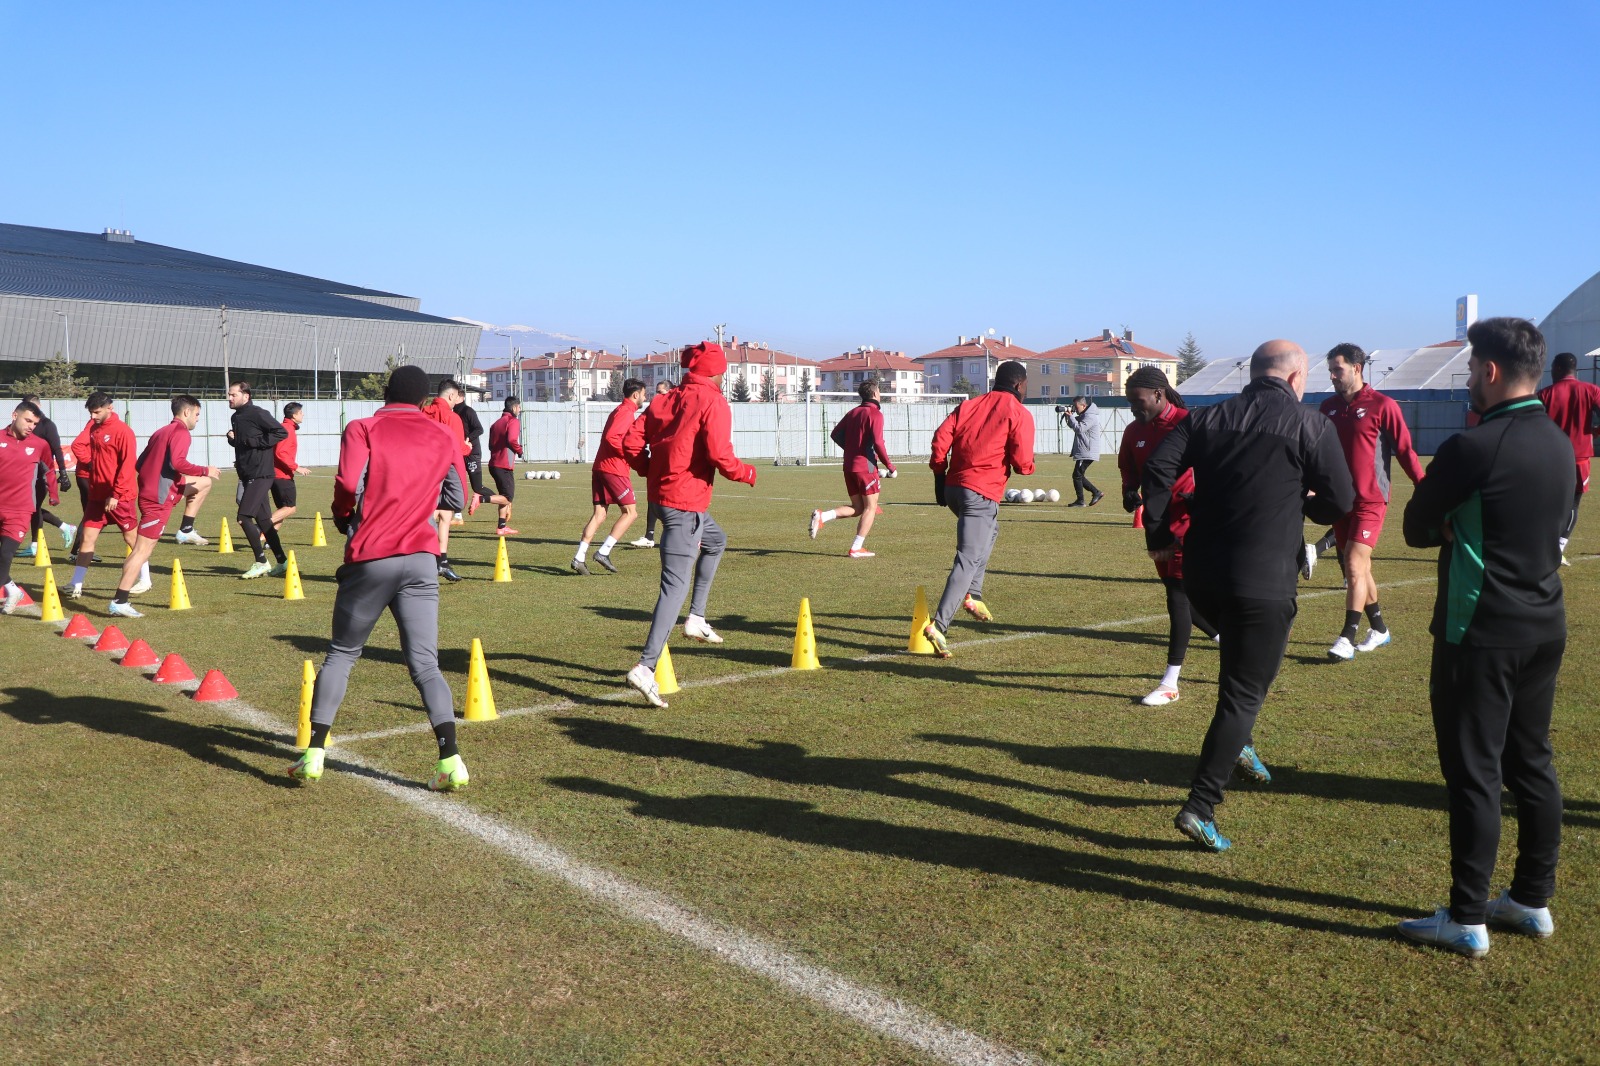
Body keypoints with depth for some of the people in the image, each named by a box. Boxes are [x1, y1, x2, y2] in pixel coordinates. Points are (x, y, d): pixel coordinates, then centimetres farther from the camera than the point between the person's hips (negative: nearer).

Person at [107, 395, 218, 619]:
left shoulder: (161, 432, 18)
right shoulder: (181, 433, -9)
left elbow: (140, 463, 19)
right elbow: (178, 462, -25)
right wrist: (204, 470, -12)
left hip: (148, 489, 9)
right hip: (158, 498, -9)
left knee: (204, 483, 22)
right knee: (143, 550, -9)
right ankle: (119, 602, -10)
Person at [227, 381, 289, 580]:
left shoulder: (257, 414, -11)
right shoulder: (236, 417, 16)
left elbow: (281, 431, -17)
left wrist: (257, 442, -18)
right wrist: (232, 438, 5)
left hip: (260, 474, -9)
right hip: (247, 475, 9)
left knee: (244, 517, -12)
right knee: (263, 519, 11)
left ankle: (261, 562, -2)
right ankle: (283, 562, 17)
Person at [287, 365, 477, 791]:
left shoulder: (362, 429, 1)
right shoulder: (443, 438, 10)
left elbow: (349, 483, -14)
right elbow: (458, 500, 10)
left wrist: (342, 518, 5)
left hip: (369, 560, -1)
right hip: (421, 559, 1)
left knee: (340, 655, 16)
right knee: (425, 664, 1)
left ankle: (314, 755, 16)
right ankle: (450, 762, -11)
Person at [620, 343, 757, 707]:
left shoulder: (665, 400, 11)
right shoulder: (713, 403, -9)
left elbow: (630, 443, 6)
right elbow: (720, 457, -20)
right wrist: (748, 473, -2)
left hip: (663, 494, 8)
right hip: (687, 502, -8)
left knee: (715, 541, 32)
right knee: (676, 585, -9)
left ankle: (696, 619, 29)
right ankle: (646, 668, -16)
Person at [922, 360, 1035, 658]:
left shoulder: (969, 405, 14)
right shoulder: (1019, 414, -1)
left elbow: (941, 437, 4)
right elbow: (1022, 463, -10)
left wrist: (940, 473, 12)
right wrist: (1028, 466, 12)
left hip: (953, 488, 7)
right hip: (982, 495, -7)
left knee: (989, 531, 33)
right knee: (969, 560, -10)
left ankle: (972, 596, 27)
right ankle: (938, 625, -22)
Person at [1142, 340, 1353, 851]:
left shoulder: (1207, 418, 7)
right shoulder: (1310, 425, -3)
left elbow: (1158, 469, -4)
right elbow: (1341, 502, -1)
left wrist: (1159, 536, 2)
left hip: (1200, 577, 5)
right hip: (1264, 585, -5)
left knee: (1241, 660, 33)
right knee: (1243, 693, 2)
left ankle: (1237, 744, 27)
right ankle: (1200, 808, -1)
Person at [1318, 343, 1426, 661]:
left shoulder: (1382, 405, -9)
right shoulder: (1329, 407, 8)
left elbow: (1405, 450, -8)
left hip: (1370, 501, -6)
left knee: (1354, 567, -13)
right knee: (1358, 569, 13)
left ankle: (1348, 639, -9)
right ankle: (1379, 629, 28)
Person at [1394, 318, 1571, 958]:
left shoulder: (1472, 448, -19)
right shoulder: (1560, 444, 7)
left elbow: (1417, 528, -9)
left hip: (1480, 634, -8)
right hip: (1545, 628, 8)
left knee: (1474, 773, -1)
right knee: (1532, 764, 16)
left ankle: (1467, 921, 6)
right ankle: (1533, 901, 27)